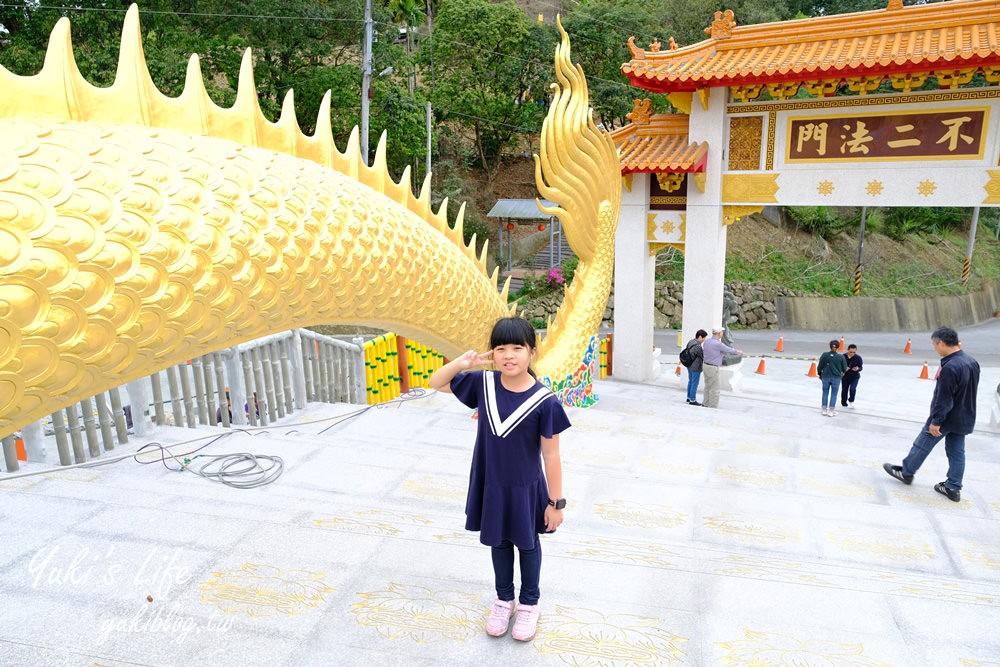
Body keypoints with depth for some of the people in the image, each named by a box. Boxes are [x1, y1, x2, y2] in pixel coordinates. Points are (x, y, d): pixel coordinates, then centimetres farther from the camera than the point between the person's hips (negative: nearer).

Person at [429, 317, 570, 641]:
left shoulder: (544, 401, -23)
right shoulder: (483, 383, -13)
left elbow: (551, 455, -15)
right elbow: (436, 383, -1)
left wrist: (556, 502, -9)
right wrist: (460, 364, -21)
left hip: (526, 489, -3)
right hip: (490, 485, 3)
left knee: (527, 543, 20)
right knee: (499, 542, 23)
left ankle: (529, 602, 44)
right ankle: (504, 598, 47)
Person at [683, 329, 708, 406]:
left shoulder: (690, 342, 0)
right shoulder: (697, 346, -26)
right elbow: (703, 357, -15)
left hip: (689, 366, 9)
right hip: (696, 368, -9)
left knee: (690, 381, 20)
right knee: (694, 383, 2)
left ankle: (689, 397, 31)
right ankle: (692, 400, 11)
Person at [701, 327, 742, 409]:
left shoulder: (706, 341, 4)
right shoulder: (718, 344, -20)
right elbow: (729, 350, -5)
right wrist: (738, 351, 15)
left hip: (705, 365, 9)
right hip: (713, 368, -9)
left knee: (707, 387, 16)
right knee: (714, 389, 0)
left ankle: (706, 405, 22)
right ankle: (713, 407, 4)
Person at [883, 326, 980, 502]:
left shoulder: (950, 367, -27)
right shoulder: (972, 362, 1)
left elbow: (944, 399, -24)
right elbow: (969, 391, 13)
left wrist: (936, 421, -19)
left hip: (946, 418, -8)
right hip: (965, 419, 8)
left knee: (922, 445, 10)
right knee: (957, 452, 13)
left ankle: (906, 473, 26)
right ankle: (953, 488, 19)